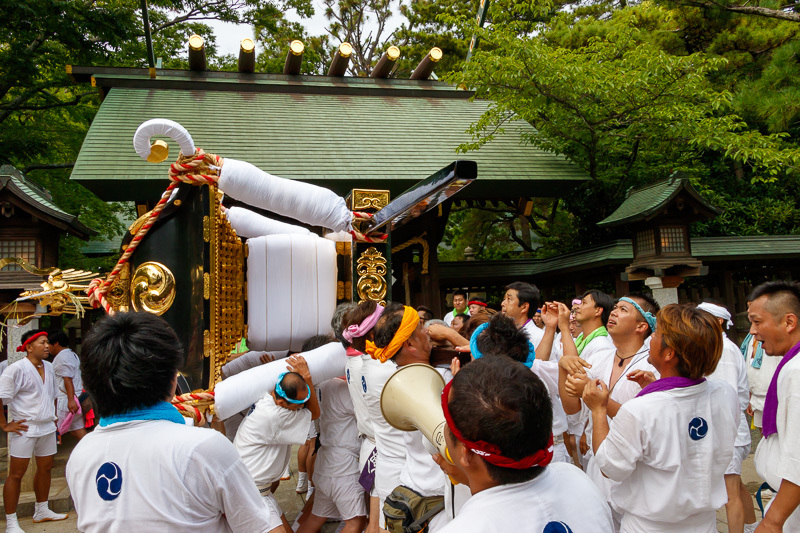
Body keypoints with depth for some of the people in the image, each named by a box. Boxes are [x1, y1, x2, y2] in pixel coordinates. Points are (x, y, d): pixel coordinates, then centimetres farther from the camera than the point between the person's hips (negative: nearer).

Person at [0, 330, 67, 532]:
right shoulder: (17, 369, -13)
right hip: (24, 429, -7)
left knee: (45, 468, 15)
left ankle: (42, 511, 30)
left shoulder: (49, 367, 9)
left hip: (47, 428, 7)